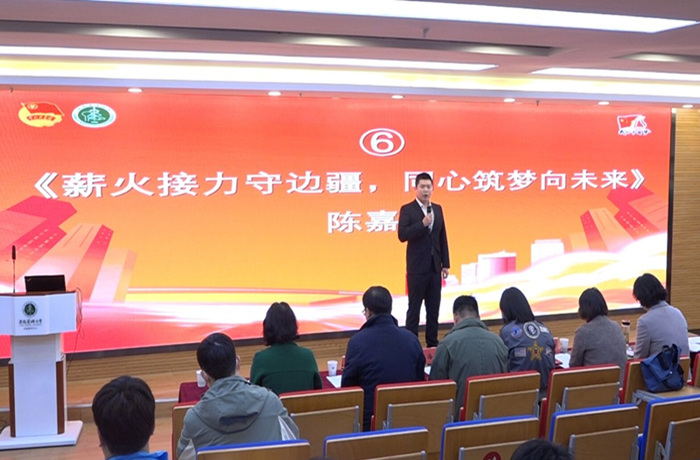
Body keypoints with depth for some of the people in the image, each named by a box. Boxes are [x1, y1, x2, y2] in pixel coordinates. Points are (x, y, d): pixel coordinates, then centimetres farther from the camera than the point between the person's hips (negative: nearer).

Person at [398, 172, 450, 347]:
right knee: (414, 307, 0)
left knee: (434, 308, 9)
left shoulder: (437, 209, 11)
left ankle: (432, 343, 18)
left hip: (435, 267, 5)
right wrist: (422, 224, -23)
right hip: (417, 267, -5)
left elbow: (443, 238, 12)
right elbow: (402, 235, -15)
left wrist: (445, 264, 10)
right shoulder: (407, 209, -5)